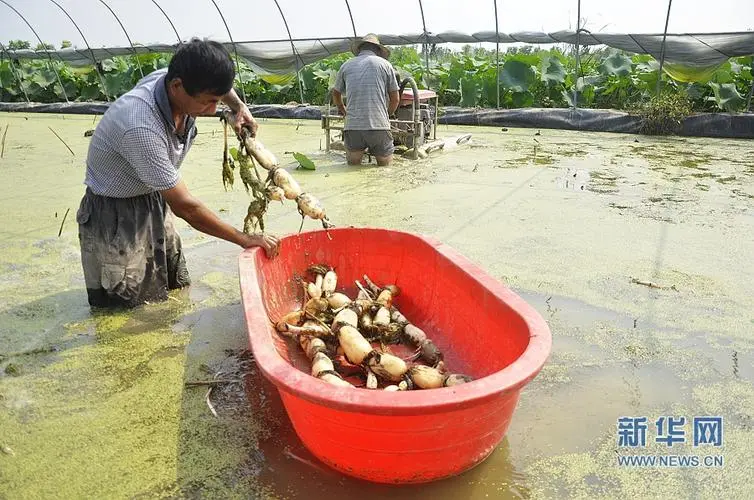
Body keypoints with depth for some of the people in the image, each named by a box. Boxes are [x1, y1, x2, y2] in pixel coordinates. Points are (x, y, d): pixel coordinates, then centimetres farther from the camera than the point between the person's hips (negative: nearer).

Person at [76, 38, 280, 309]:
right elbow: (185, 207, -30)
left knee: (179, 291, 13)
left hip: (155, 202, 8)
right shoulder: (141, 128, -37)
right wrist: (246, 240, -23)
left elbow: (215, 77, 14)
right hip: (115, 215, -7)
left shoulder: (177, 79, -15)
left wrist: (239, 106, -5)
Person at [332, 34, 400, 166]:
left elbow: (336, 94, 28)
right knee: (385, 165, 10)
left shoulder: (347, 65, 14)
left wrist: (344, 111, 48)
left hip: (353, 127, 2)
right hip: (379, 126, -2)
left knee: (353, 164, 13)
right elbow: (395, 99, 11)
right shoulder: (385, 64, 9)